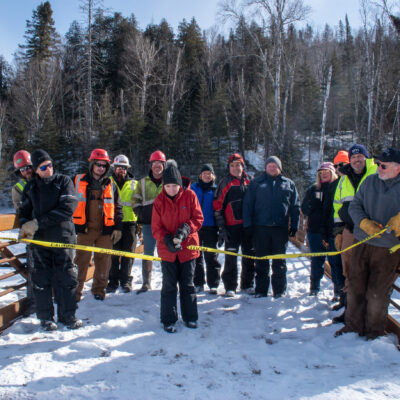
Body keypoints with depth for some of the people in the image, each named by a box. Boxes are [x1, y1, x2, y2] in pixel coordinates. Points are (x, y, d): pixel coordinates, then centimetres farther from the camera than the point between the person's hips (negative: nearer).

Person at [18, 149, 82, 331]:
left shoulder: (64, 181, -1)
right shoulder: (31, 187, 10)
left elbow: (67, 208, -13)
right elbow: (24, 211, 20)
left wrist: (38, 223, -17)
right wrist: (25, 227, -3)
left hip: (63, 237, -2)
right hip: (39, 240, 2)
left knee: (66, 278, 3)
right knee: (41, 279, 5)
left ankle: (67, 315, 17)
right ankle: (45, 316, 19)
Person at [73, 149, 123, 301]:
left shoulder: (111, 185, 11)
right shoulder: (78, 181, 6)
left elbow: (117, 208, 13)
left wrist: (117, 228, 5)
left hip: (105, 231, 2)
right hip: (84, 230, -2)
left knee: (103, 260, 7)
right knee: (80, 260, 0)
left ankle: (99, 289, 21)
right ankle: (75, 290, 11)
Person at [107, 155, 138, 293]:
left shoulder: (133, 184, 13)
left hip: (129, 221, 1)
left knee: (128, 253, 2)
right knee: (113, 253, 2)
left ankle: (126, 280, 12)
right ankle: (113, 281, 12)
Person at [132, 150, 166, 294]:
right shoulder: (143, 182, 10)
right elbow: (135, 200, 16)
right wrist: (141, 214, 1)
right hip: (148, 223, 1)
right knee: (148, 253, 4)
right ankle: (146, 283, 13)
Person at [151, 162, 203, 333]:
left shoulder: (190, 196, -4)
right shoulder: (159, 200, -3)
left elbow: (198, 218, -4)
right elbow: (156, 227, -3)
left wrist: (185, 229, -22)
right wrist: (167, 240, -20)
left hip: (188, 247, 0)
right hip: (167, 250, 0)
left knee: (187, 284, 12)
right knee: (169, 285, 6)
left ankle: (190, 317, 27)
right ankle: (168, 320, 20)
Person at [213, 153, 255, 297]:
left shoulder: (249, 181, 11)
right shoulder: (225, 182, 0)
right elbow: (218, 205, -4)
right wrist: (221, 227, -9)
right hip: (232, 226, -4)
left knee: (249, 255, 10)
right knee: (231, 257, -1)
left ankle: (247, 284, 24)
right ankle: (230, 287, 10)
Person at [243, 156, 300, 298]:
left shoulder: (289, 184, 12)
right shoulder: (256, 183, 9)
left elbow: (295, 207, 11)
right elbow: (248, 205, 5)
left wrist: (294, 226, 3)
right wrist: (248, 224, -4)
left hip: (281, 228, 1)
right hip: (260, 227, 0)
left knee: (279, 262, 7)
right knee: (261, 261, 6)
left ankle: (279, 290, 17)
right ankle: (261, 290, 15)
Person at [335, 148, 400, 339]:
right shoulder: (370, 181, 4)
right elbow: (354, 206, 4)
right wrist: (365, 223, -12)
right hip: (362, 244, 3)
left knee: (377, 292, 4)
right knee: (355, 286, 10)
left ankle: (374, 330, 25)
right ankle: (353, 325, 26)